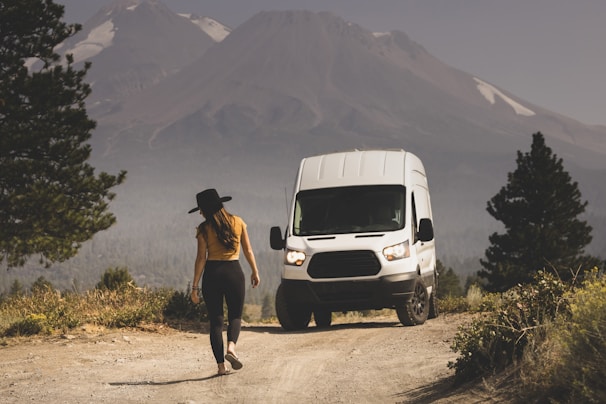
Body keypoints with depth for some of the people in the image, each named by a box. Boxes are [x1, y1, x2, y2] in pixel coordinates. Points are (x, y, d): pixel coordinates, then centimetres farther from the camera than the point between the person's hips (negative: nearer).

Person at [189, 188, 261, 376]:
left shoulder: (204, 229, -4)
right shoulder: (238, 222, 3)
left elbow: (201, 258, -6)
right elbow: (248, 251, 6)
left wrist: (195, 286, -3)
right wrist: (255, 272, 18)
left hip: (212, 273, -1)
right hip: (234, 272, 1)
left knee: (215, 320, 6)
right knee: (235, 315, 14)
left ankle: (221, 365, 1)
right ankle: (231, 346, -17)